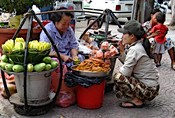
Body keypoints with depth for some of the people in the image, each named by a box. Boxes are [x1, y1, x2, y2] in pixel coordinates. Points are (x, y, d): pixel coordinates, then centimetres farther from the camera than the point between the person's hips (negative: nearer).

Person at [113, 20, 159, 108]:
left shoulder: (134, 49, -20)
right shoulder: (140, 46, 8)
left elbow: (126, 72, -22)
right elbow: (128, 64, 12)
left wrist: (119, 70, -2)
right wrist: (122, 51, 4)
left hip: (149, 90, -10)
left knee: (117, 77, -18)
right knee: (121, 73, 19)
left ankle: (137, 101, -5)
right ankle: (139, 97, 17)